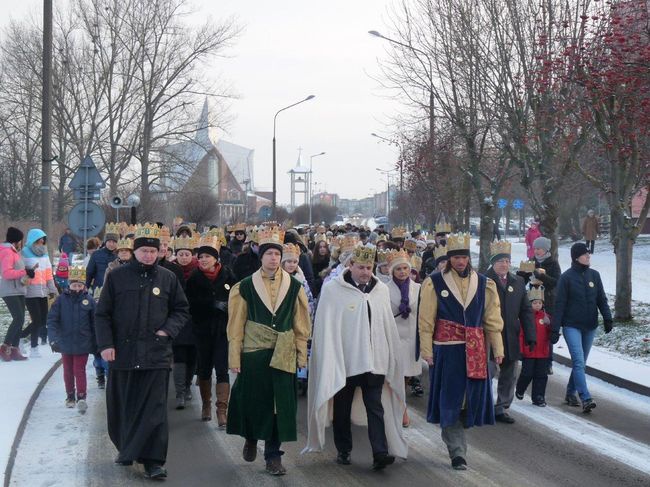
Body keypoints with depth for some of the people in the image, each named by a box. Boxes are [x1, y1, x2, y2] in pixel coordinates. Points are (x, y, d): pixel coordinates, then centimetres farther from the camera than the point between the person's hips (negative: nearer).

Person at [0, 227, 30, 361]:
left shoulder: (14, 252, 18)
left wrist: (27, 274, 9)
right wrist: (25, 272, -21)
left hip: (18, 291, 10)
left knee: (20, 320, 7)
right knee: (18, 318, -16)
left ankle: (14, 350, 11)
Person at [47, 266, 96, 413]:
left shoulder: (89, 300, -3)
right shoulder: (61, 299, -4)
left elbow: (95, 323, 1)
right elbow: (52, 319, -5)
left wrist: (96, 343, 2)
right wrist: (53, 338, -15)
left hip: (83, 344, -2)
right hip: (66, 343, 2)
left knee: (79, 370, -5)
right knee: (68, 371, 14)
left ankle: (81, 398, -3)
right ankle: (70, 396, 28)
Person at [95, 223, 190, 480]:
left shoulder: (168, 278, 4)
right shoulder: (117, 276, 2)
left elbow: (182, 310, 12)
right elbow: (102, 314, 4)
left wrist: (168, 330, -4)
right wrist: (105, 344, -6)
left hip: (156, 354, -1)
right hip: (122, 352, 1)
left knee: (155, 409, -4)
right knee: (122, 407, 12)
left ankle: (153, 460, 0)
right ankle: (126, 448, 32)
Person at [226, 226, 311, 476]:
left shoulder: (294, 287, 3)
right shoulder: (245, 287, 0)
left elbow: (301, 325, 7)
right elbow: (236, 326, 1)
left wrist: (301, 355, 3)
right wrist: (234, 358, -3)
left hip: (283, 355, 1)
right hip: (253, 353, -1)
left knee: (279, 404, 1)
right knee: (252, 400, 7)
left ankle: (273, 456, 12)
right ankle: (251, 439, 36)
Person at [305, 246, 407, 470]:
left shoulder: (381, 290, 6)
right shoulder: (332, 290, -5)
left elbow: (389, 326, 9)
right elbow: (325, 328, -5)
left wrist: (392, 357, 8)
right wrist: (329, 361, -10)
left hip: (374, 360, 2)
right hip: (343, 361, -2)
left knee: (376, 408, -4)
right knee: (342, 409, 10)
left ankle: (380, 452, -7)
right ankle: (343, 450, 24)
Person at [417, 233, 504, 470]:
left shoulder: (484, 284, 8)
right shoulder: (434, 283, -1)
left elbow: (492, 319, 11)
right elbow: (426, 321, -1)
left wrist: (497, 348, 6)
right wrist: (427, 350, -5)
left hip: (475, 352, 3)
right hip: (446, 350, -3)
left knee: (471, 399, 7)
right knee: (450, 400, -3)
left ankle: (454, 435, 30)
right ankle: (457, 452, 1)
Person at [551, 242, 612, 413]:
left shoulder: (594, 275, 5)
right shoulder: (567, 277, -7)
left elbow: (601, 299, 9)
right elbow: (559, 304, -6)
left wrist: (607, 318, -6)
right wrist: (555, 329, -8)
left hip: (590, 326, 5)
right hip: (571, 326, -5)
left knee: (580, 362, 12)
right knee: (579, 361, -15)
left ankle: (571, 393, 26)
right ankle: (586, 399, -19)